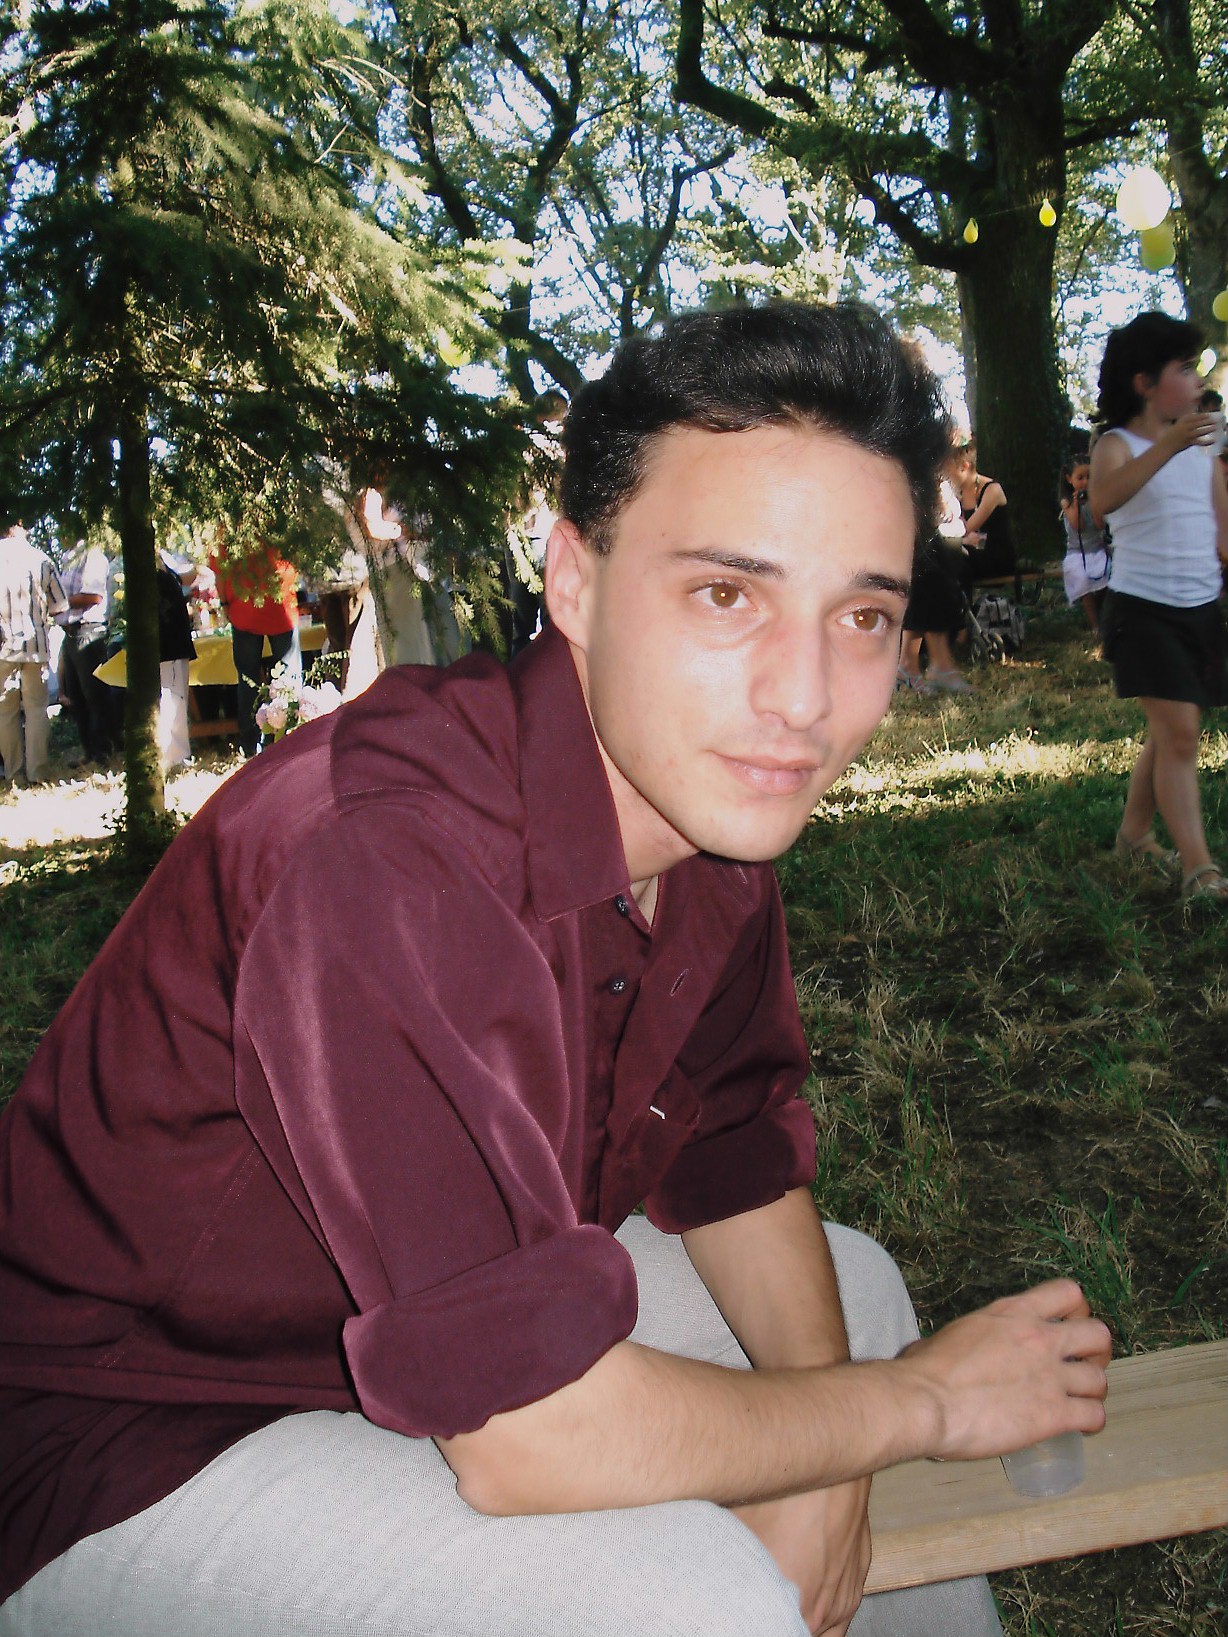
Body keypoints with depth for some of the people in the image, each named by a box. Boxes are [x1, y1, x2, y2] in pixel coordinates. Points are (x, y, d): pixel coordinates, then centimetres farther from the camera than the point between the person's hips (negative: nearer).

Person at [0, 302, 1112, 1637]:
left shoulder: (710, 798, -7)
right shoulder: (386, 858, -35)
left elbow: (736, 1167, 4)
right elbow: (525, 1433, -33)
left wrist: (825, 1468, -13)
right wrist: (924, 1401, -18)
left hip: (436, 1346, 8)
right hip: (134, 1457, -7)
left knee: (855, 1291, 12)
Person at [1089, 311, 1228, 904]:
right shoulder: (1118, 445, -7)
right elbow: (1103, 498, -32)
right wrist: (1169, 445, -41)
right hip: (1144, 608, -7)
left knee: (1168, 732, 13)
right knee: (1180, 730, -14)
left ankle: (1134, 834, 29)